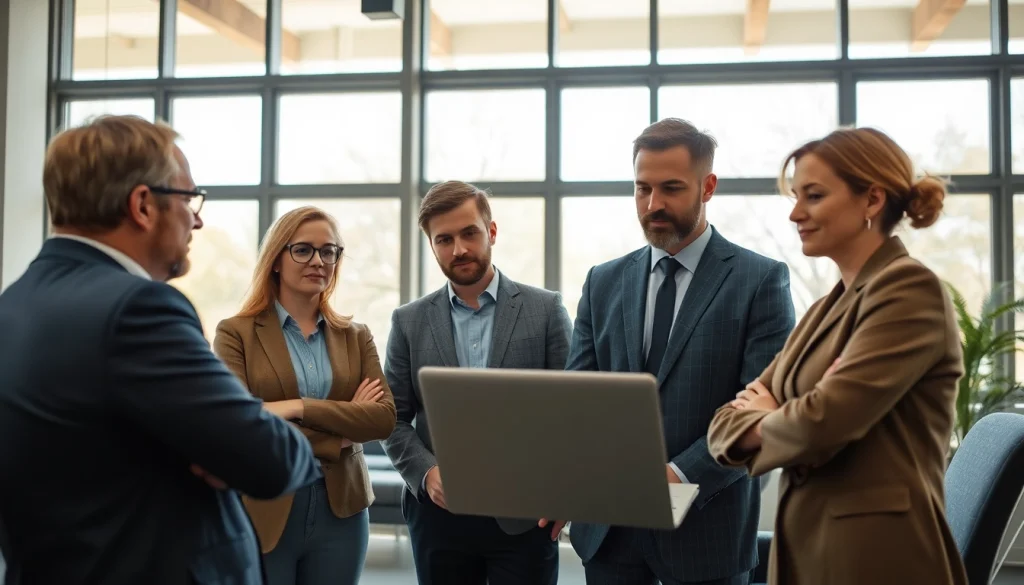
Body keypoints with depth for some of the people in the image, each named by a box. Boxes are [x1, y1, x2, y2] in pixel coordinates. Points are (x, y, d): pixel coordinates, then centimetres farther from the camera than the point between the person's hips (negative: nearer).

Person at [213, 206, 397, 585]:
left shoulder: (356, 336, 8)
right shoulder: (236, 333, -2)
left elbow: (384, 418, -5)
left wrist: (301, 408, -16)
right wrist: (339, 432, -11)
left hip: (341, 510, 3)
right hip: (263, 512, -3)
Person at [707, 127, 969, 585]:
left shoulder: (910, 288, -12)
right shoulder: (826, 309, 13)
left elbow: (823, 422, -23)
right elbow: (726, 424, 9)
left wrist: (762, 423, -2)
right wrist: (781, 423, -12)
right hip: (804, 546, 8)